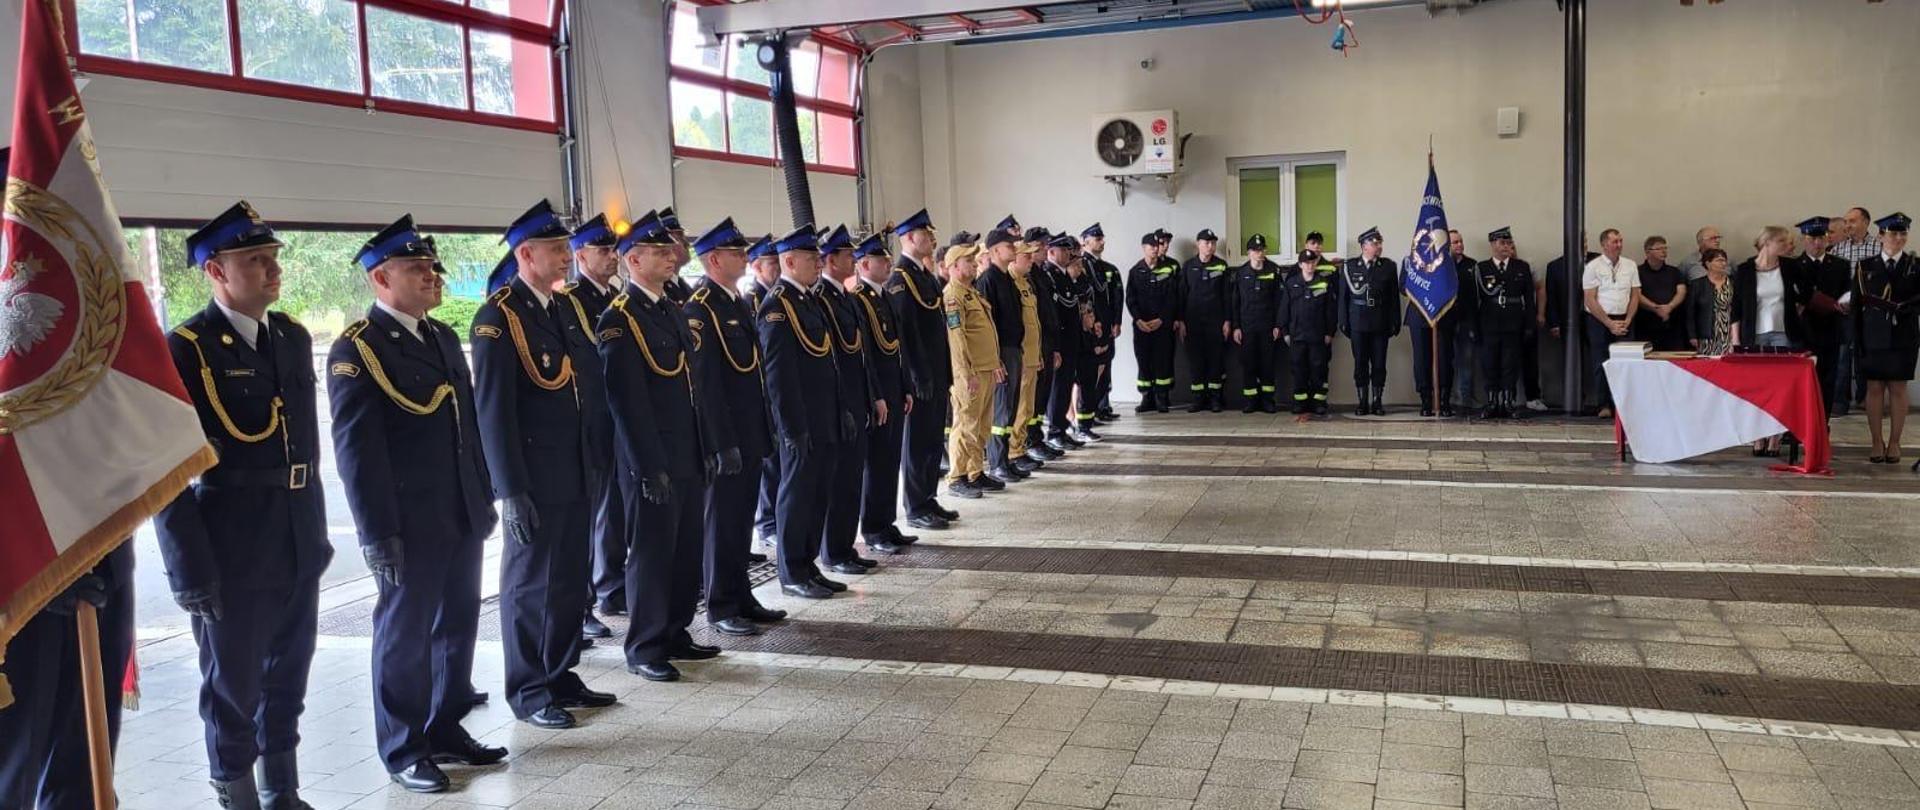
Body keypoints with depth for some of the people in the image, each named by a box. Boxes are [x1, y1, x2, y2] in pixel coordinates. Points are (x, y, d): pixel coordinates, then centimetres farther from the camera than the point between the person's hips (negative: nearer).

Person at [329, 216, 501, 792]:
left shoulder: (443, 337, 13)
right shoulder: (357, 350, -11)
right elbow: (357, 449, -15)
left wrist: (485, 498, 15)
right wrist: (378, 533, -17)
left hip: (462, 517, 7)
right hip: (410, 523, -7)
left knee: (457, 627, 15)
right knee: (404, 635, 5)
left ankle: (445, 730, 30)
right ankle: (404, 750, 19)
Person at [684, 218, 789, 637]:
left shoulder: (738, 302, 13)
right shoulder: (699, 308, -15)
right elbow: (705, 382, -19)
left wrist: (764, 429, 16)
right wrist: (723, 443, -20)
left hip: (749, 434, 8)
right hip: (724, 438, -8)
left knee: (742, 519, 15)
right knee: (722, 520, 2)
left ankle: (742, 598, 25)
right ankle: (721, 608, 12)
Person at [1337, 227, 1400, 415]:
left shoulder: (1389, 266, 5)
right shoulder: (1349, 266, 3)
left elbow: (1394, 297, 4)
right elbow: (1343, 296, 3)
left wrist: (1395, 322, -1)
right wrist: (1343, 322, -1)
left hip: (1380, 324, 1)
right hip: (1358, 324, -1)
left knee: (1379, 364, 2)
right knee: (1360, 364, 3)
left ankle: (1377, 402, 10)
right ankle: (1362, 403, 9)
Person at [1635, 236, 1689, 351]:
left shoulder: (1674, 272, 18)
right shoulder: (1639, 272, 4)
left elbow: (1681, 292, 5)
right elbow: (1637, 296, -7)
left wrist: (1669, 307, -14)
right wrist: (1656, 308, -19)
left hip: (1673, 326, 3)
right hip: (1647, 327, -3)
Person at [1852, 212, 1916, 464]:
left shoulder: (1914, 266, 4)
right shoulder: (1866, 267, 5)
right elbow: (1857, 304, 3)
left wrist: (1903, 307, -20)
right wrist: (1858, 339, -2)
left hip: (1903, 337, 0)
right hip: (1873, 336, 0)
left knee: (1898, 389, 4)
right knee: (1874, 388, 2)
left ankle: (1894, 443, 12)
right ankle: (1877, 443, 10)